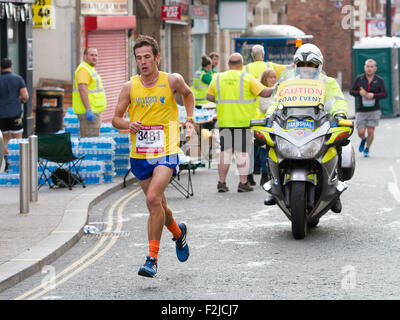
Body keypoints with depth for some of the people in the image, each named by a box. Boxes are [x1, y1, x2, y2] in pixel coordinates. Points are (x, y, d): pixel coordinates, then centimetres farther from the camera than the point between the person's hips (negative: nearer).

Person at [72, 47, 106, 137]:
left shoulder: (90, 69, 20)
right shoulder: (83, 69, -14)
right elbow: (82, 90, -23)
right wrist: (88, 109, -29)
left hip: (93, 110, 11)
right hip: (89, 112, -11)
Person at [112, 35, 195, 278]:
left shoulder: (172, 81, -4)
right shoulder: (130, 87, 0)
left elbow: (188, 93, 19)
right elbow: (116, 119, 6)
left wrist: (190, 118, 10)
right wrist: (128, 125, -14)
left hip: (166, 152, -4)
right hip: (139, 155, 4)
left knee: (153, 199, -22)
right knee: (158, 204, 15)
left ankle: (153, 258, -17)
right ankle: (178, 232, 47)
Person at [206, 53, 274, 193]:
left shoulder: (218, 78, 4)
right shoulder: (247, 78, -7)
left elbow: (209, 96, 10)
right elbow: (264, 92, -11)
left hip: (224, 122, 3)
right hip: (243, 122, -3)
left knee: (225, 150, 9)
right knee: (242, 151, 1)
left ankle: (222, 182, 7)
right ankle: (243, 183, 0)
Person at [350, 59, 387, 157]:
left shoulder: (379, 80, -2)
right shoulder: (359, 79, 0)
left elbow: (385, 94, -4)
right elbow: (351, 91, 5)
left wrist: (373, 95, -21)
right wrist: (359, 93, -16)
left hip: (374, 111, -1)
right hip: (361, 111, 1)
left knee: (370, 132, -4)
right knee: (361, 132, -2)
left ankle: (367, 149, 21)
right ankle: (363, 140, 35)